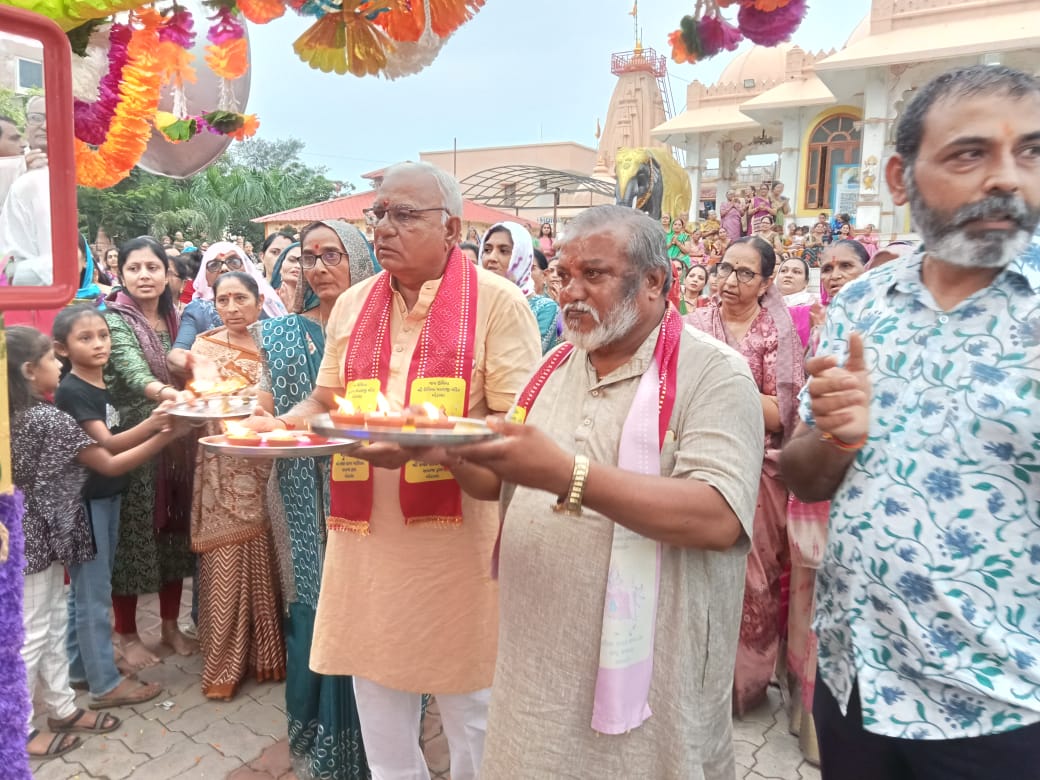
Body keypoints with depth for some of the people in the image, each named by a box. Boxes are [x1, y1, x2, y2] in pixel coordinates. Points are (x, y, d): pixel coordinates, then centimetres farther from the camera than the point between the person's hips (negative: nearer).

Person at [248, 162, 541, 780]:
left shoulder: (498, 302, -9)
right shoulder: (353, 304, 9)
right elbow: (328, 400, 18)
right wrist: (279, 425, -2)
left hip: (459, 539, -5)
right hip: (368, 539, 5)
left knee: (472, 714, 15)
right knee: (380, 721, 21)